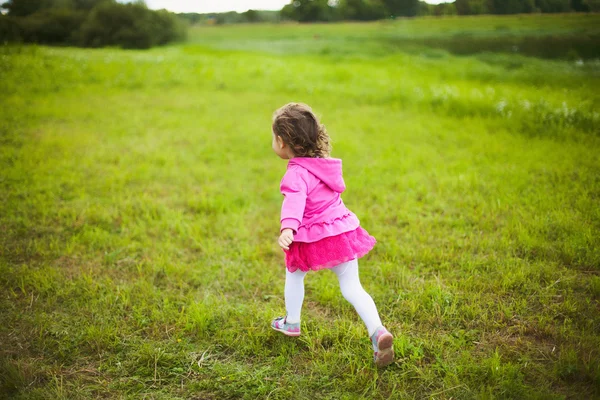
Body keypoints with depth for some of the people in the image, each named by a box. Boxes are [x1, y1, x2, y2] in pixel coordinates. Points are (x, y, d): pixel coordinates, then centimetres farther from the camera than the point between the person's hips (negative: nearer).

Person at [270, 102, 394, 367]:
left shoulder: (296, 173, -17)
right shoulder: (324, 164, 8)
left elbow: (294, 201, -35)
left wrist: (287, 229, -49)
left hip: (313, 239, -6)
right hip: (343, 231, 6)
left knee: (294, 275, 22)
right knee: (351, 287, 10)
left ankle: (291, 323, 40)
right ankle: (378, 332, -8)